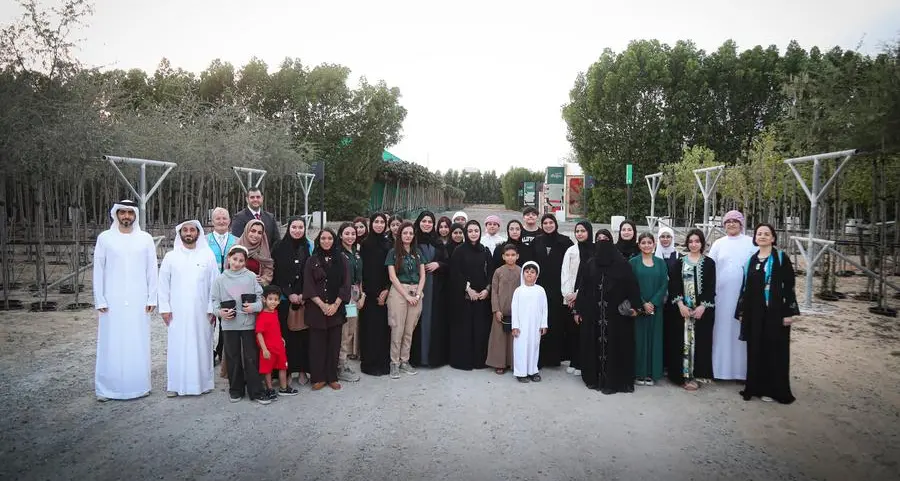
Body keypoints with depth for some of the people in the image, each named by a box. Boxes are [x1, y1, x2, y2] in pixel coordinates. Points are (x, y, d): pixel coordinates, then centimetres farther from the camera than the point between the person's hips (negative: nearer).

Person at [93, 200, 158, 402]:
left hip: (138, 302, 1)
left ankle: (139, 385, 15)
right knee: (111, 344, 2)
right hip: (112, 301, -1)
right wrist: (100, 300, -3)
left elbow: (152, 270, 5)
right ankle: (106, 388, 13)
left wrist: (152, 298, 1)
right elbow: (98, 271, 2)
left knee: (138, 344, 4)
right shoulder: (104, 238, 3)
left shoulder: (145, 239, 5)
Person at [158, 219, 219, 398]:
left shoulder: (208, 255, 1)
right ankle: (175, 384, 12)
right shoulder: (171, 256, 4)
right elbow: (163, 284, 5)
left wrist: (213, 309, -4)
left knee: (201, 345, 4)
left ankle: (202, 382, 15)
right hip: (177, 312, 1)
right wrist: (164, 308, -1)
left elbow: (214, 283, 0)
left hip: (201, 312, 0)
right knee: (177, 347, 2)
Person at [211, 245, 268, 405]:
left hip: (249, 323, -1)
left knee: (251, 357, 2)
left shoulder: (251, 277, 0)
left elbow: (260, 297, 2)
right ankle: (235, 390, 24)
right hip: (229, 324, 1)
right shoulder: (221, 279, 3)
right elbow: (215, 300, 5)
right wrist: (220, 311, -13)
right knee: (233, 358, 10)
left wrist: (254, 307, -16)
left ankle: (256, 391, 9)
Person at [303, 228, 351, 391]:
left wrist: (335, 305, -10)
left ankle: (332, 377, 13)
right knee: (317, 344, 2)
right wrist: (322, 305, -13)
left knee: (334, 344, 4)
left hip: (336, 308, 1)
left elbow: (345, 284, 1)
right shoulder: (312, 260, 3)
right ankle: (318, 377, 11)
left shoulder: (340, 260, 6)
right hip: (316, 308, -1)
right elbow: (308, 286, -2)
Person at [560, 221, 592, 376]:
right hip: (571, 298, 2)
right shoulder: (571, 250, 8)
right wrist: (568, 295, -4)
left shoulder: (596, 251, 0)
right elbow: (565, 273, 5)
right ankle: (573, 362, 12)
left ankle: (581, 363, 8)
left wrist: (578, 293, -8)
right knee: (571, 329, 2)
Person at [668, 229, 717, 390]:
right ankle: (685, 375, 3)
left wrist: (702, 306, -13)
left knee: (700, 340, 2)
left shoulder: (709, 263, 4)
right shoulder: (680, 262, 7)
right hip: (682, 308, 1)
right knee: (684, 341, 0)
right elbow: (673, 285, 0)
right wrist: (680, 304, -12)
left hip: (703, 309, -1)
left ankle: (698, 373, 11)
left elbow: (711, 287, -2)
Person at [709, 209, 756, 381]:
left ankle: (741, 369, 9)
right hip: (722, 293, 1)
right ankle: (720, 368, 11)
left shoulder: (751, 243, 4)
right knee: (722, 330, 3)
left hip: (744, 294, -1)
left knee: (741, 330, 1)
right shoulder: (718, 243, 8)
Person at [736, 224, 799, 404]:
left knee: (775, 350, 1)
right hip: (755, 312, 4)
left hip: (776, 311, -4)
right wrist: (741, 311, 10)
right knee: (755, 349, 7)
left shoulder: (782, 258, -2)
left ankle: (774, 389, 10)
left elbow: (789, 286, -6)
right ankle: (756, 386, 17)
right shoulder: (751, 260, 10)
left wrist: (790, 312, -12)